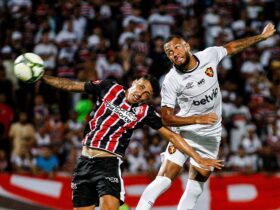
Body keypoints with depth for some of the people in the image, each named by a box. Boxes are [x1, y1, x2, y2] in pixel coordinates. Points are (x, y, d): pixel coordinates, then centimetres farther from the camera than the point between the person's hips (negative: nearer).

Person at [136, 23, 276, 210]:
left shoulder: (209, 56, -8)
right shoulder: (171, 81, -18)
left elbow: (231, 47, 13)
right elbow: (167, 118, -15)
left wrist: (262, 36, 20)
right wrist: (198, 119, -24)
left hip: (210, 136, 4)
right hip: (186, 132, -4)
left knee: (196, 187, 5)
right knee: (165, 178, -15)